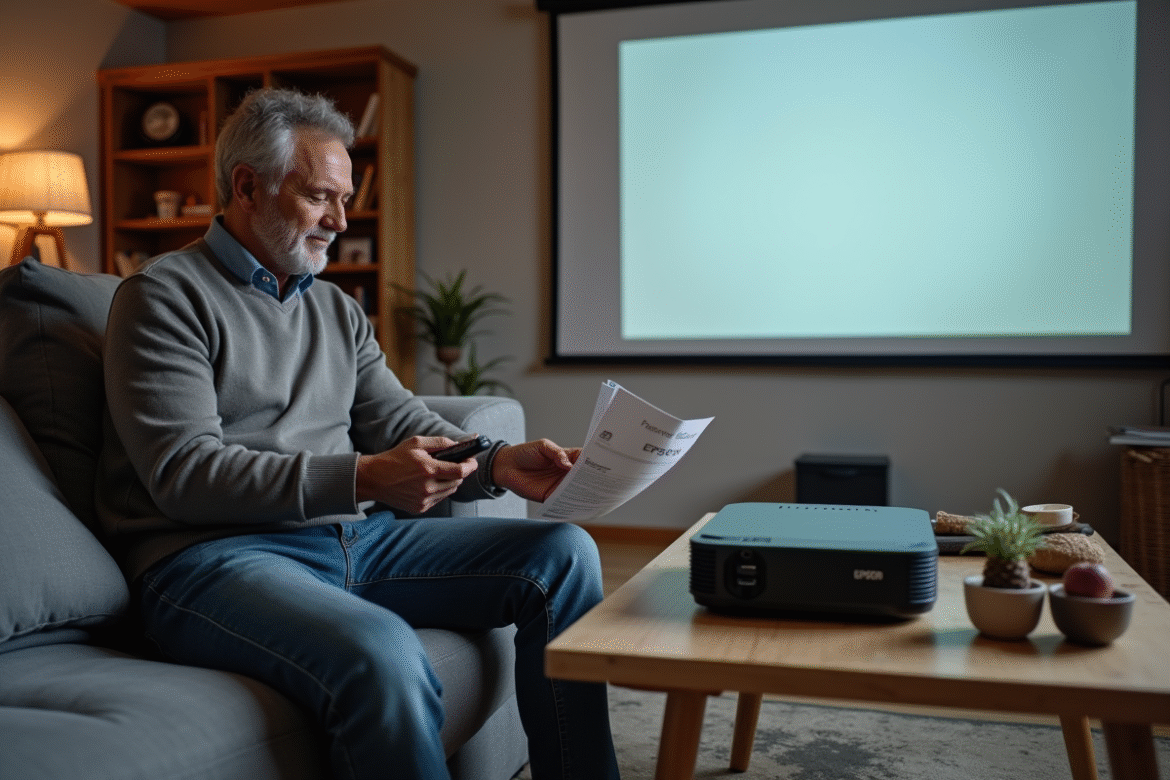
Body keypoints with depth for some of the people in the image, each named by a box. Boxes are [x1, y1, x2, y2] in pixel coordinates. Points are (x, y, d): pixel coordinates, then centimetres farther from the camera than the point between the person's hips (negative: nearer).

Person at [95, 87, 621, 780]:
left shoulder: (338, 310, 20)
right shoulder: (166, 296, -2)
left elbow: (402, 422, 14)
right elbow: (182, 473, -14)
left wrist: (497, 464, -8)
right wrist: (362, 479, -24)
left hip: (356, 540, 7)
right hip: (216, 554, -7)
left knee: (563, 554, -6)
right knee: (383, 652, -38)